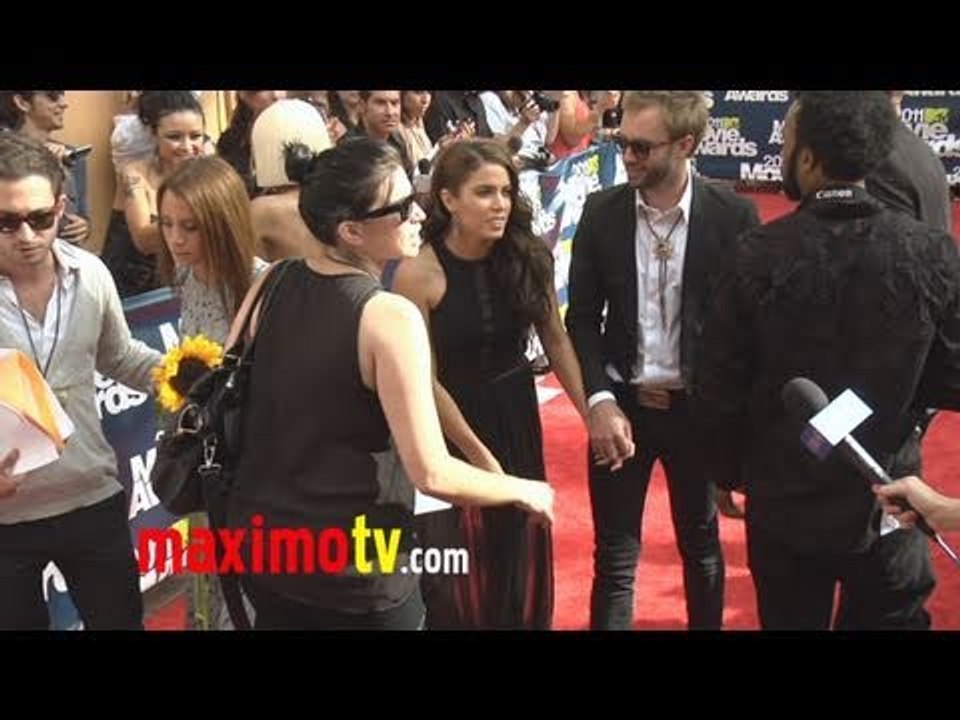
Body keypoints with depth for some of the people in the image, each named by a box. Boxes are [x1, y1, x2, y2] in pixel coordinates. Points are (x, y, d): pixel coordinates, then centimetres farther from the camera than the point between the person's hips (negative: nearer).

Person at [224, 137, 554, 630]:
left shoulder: (271, 284, -3)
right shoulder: (390, 316, -22)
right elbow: (432, 475, -22)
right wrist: (524, 491, -7)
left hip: (261, 541, 6)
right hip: (352, 568, -6)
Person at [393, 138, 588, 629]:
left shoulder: (529, 258, -8)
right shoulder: (418, 274, -20)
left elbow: (555, 339, 3)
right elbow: (425, 381, -15)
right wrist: (479, 454, -13)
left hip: (517, 418, 4)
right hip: (451, 425, -4)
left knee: (522, 560, 17)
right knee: (461, 572, 10)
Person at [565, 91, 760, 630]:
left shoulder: (734, 216, -11)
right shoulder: (601, 212, -4)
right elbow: (583, 318, -1)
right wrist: (599, 400, -12)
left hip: (698, 407, -1)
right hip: (621, 403, 1)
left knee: (701, 545, 19)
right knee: (614, 556, 8)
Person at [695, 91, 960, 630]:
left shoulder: (756, 257, -16)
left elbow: (721, 391, -8)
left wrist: (730, 470, 9)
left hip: (784, 506, 0)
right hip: (888, 507, 0)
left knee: (790, 621, 19)